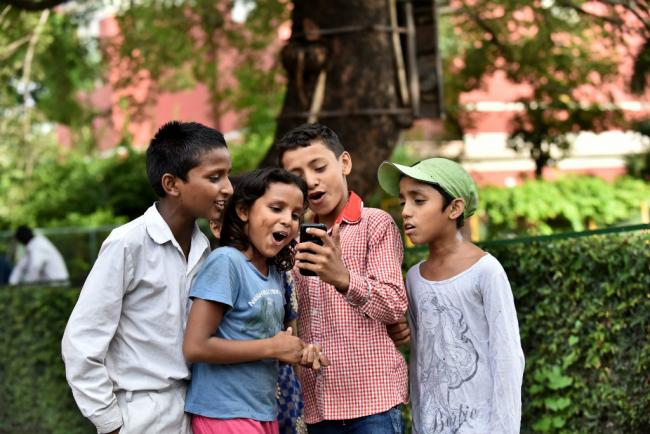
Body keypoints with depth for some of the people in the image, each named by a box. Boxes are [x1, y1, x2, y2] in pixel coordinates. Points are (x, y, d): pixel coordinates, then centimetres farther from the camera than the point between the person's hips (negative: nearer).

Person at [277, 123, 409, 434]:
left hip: (372, 398, -6)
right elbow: (295, 317, 17)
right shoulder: (304, 238, 17)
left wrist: (343, 277, -29)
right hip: (318, 405, 6)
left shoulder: (375, 223, -2)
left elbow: (395, 306, -11)